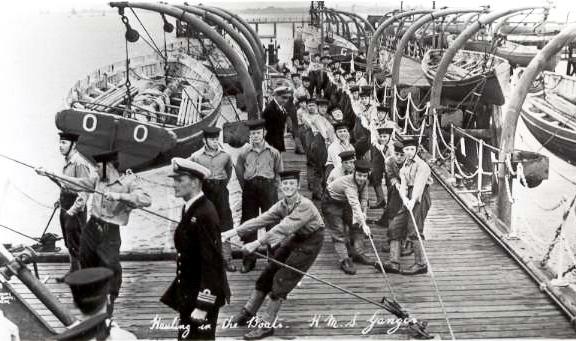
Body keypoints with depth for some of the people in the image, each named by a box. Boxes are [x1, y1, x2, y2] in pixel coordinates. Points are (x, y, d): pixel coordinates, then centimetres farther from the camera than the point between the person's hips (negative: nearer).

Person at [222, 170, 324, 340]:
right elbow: (262, 219, -11)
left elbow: (284, 228, -37)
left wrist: (258, 243, -42)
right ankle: (247, 313, 20)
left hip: (310, 242, -8)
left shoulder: (305, 205, -27)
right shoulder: (282, 205, -3)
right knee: (268, 273, 7)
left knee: (282, 280, -11)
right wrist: (234, 232, -21)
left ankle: (266, 326, -1)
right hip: (294, 239, 8)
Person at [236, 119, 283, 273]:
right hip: (250, 188, 2)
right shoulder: (244, 153, 5)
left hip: (268, 187, -1)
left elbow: (278, 173, 8)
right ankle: (249, 260, 13)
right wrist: (246, 188, 8)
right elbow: (239, 173, 13)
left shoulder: (273, 152, 2)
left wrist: (273, 188, 3)